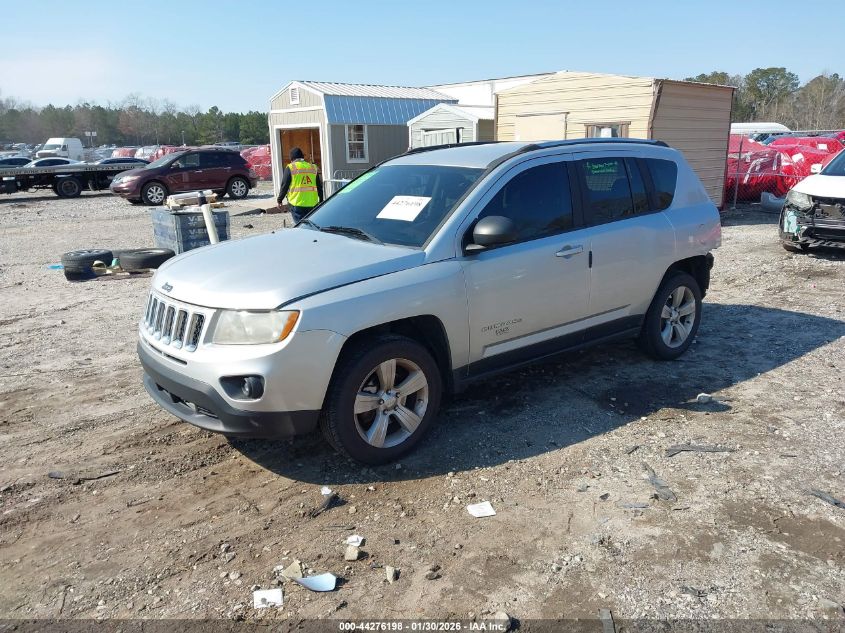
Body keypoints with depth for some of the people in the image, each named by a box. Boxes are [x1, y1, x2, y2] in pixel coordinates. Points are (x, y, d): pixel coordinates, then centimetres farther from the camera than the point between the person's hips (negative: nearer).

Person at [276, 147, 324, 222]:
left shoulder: (290, 168, -2)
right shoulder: (313, 167, 11)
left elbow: (284, 185, -2)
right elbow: (320, 186, 13)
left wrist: (280, 199, 10)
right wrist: (321, 201, 21)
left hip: (297, 204, -4)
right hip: (312, 204, 4)